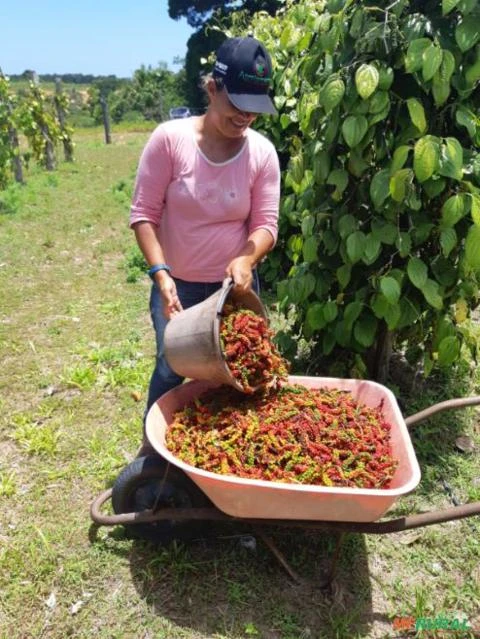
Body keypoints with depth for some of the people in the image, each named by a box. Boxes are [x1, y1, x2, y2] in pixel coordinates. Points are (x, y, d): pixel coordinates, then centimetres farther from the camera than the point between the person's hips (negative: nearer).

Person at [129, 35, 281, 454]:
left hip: (235, 285, 2)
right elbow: (144, 213, -11)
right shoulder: (169, 139, -14)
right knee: (172, 369, 3)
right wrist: (160, 273, -21)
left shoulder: (263, 152, -9)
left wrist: (246, 260, -28)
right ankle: (152, 445, 31)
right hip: (176, 284, -1)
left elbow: (265, 224, -8)